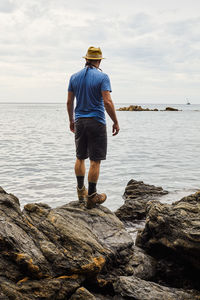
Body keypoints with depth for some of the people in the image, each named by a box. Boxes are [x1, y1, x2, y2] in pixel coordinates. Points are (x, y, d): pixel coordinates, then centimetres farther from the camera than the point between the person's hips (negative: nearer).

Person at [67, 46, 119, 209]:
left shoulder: (75, 77, 6)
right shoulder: (102, 77, -8)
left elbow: (69, 102, 9)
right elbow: (107, 102, -16)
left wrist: (71, 120, 21)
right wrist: (116, 122, -8)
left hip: (79, 122, 5)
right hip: (96, 122, -5)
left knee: (80, 157, 16)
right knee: (95, 160, 0)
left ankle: (81, 190, 24)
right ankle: (91, 196, 3)